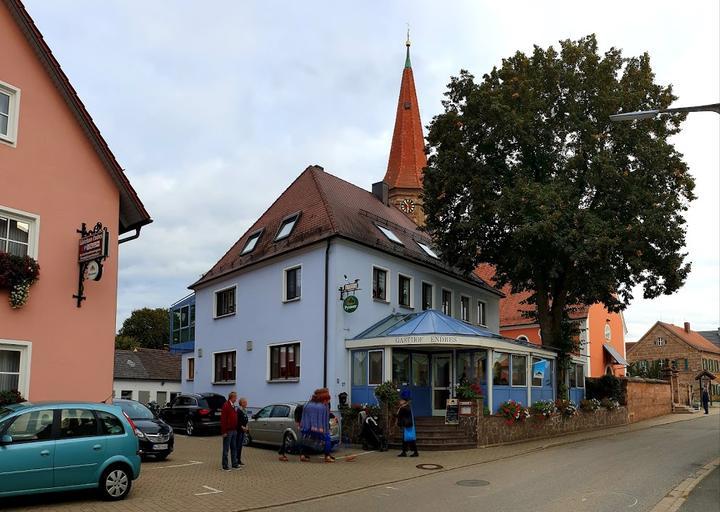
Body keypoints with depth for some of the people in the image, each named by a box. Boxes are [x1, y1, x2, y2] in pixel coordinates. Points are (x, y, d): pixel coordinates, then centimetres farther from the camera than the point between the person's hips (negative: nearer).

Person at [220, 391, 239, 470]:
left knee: (234, 448, 13)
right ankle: (225, 466, 5)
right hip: (228, 431, -9)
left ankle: (234, 463, 20)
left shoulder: (233, 406, 14)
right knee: (226, 449, -1)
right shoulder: (226, 406, -14)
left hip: (234, 430, 9)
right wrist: (224, 431, -19)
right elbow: (223, 419, -17)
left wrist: (236, 429, 15)